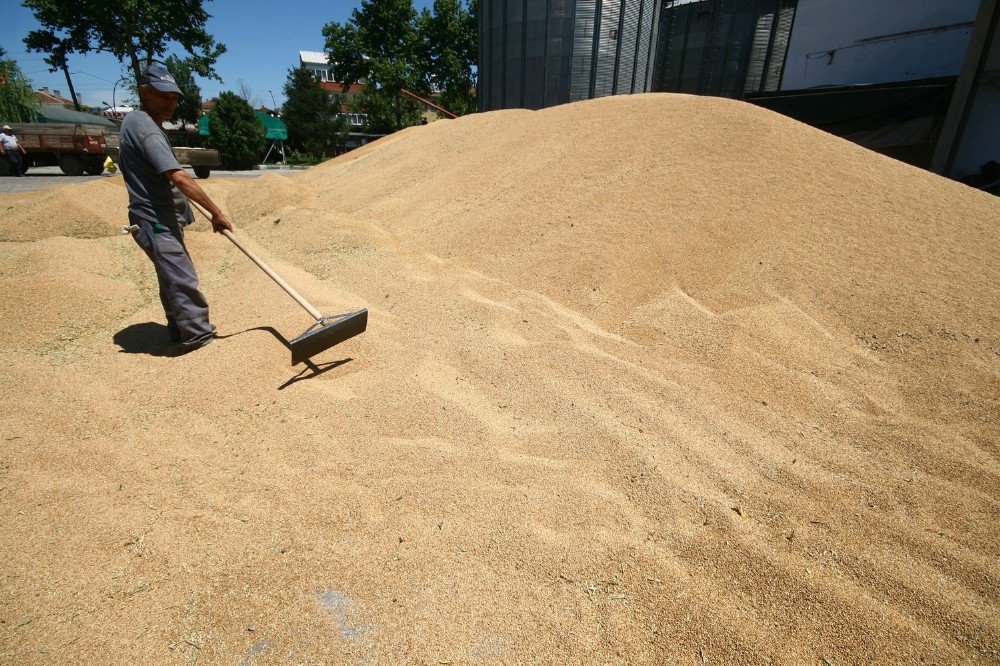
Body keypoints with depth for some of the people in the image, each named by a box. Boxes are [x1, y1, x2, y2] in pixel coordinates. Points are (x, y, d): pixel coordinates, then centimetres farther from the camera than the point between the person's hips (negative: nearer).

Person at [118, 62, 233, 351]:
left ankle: (180, 330, 31)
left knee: (172, 279, 18)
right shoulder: (145, 127, -18)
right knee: (184, 282, -13)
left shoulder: (134, 121, 17)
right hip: (156, 221, -11)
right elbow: (179, 178, -27)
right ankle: (199, 338, -10)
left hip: (163, 219, 11)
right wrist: (217, 213, -25)